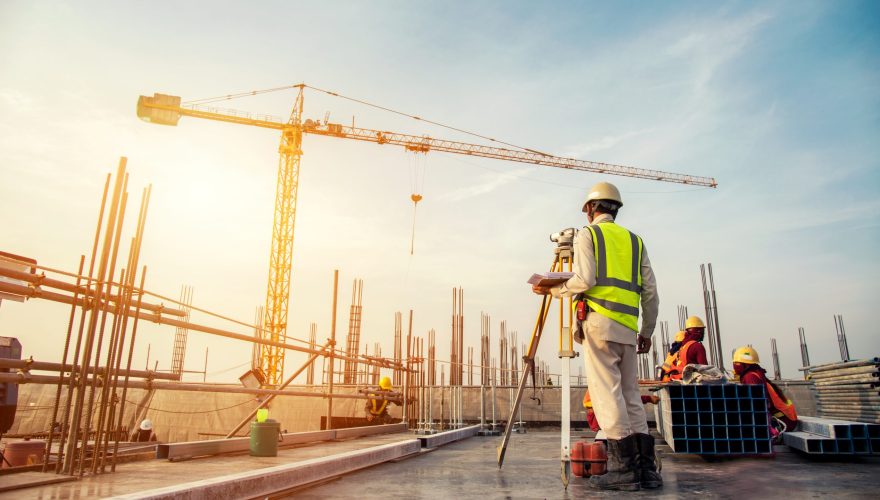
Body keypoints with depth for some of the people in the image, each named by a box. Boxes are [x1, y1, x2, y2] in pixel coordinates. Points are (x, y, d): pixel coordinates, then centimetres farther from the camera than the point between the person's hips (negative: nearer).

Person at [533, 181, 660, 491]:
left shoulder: (588, 234, 5)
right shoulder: (634, 240, 21)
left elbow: (584, 280, -10)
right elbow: (650, 292, 15)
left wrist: (552, 290, 5)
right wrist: (647, 331, 21)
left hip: (600, 322, -6)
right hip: (628, 328, 6)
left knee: (607, 395, -5)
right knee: (630, 396, 9)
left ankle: (625, 467, -6)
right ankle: (647, 468, 8)